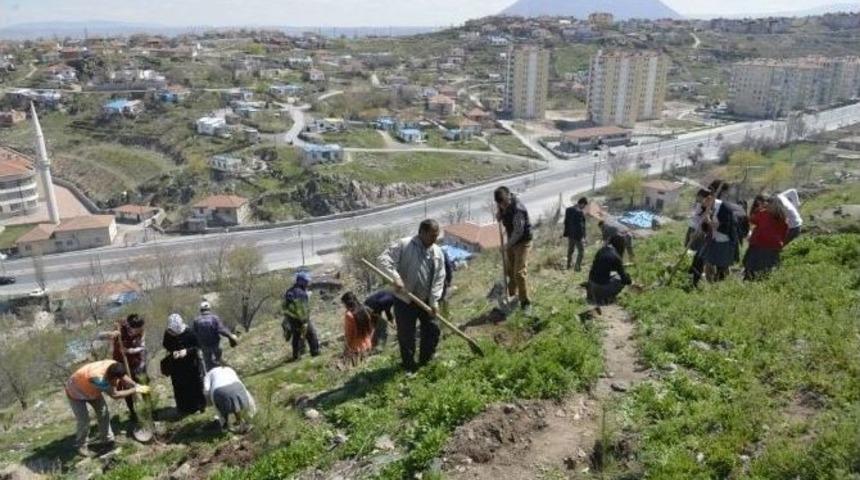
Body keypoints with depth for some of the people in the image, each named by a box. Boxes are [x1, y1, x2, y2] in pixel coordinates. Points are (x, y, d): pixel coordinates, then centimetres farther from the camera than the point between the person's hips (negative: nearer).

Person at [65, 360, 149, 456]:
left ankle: (106, 438, 25)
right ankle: (81, 446, 18)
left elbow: (124, 377, -13)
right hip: (76, 392, -7)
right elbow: (114, 395, -42)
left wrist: (137, 386, -26)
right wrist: (135, 390, -38)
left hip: (92, 390, 7)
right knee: (84, 421, -6)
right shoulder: (98, 378, -49)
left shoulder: (113, 365, -31)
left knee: (104, 413, 7)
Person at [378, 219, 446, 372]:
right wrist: (396, 278, -32)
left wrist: (434, 301, -9)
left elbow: (439, 279, -1)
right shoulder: (403, 245, -14)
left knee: (433, 329, 12)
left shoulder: (437, 252, 0)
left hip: (426, 300, 5)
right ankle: (409, 365, 24)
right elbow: (384, 259, -21)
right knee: (406, 335, 5)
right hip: (404, 300, -5)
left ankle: (426, 360, 33)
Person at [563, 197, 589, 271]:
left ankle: (568, 266, 31)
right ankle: (577, 267, 3)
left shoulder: (568, 209, 3)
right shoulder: (580, 212, -22)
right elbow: (580, 225, -21)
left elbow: (566, 222, 11)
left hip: (570, 234, 8)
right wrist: (583, 237, -14)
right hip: (578, 235, -8)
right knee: (581, 251, 5)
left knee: (570, 250, 20)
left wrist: (565, 233, 20)